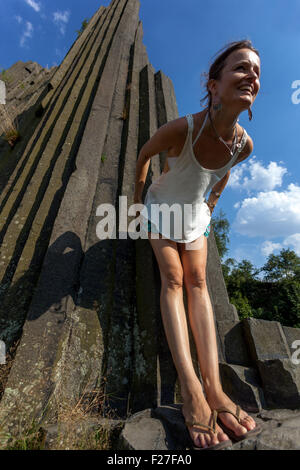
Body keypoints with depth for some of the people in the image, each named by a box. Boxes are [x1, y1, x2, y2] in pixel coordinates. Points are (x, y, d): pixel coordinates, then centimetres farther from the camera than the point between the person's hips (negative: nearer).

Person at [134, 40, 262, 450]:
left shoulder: (244, 144, -15)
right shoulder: (181, 129, -28)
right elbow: (143, 154, -9)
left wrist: (211, 205, 15)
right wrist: (138, 196, -2)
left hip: (196, 213, 3)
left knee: (197, 280, -11)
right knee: (173, 279, -18)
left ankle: (213, 386, -15)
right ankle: (191, 389, -21)